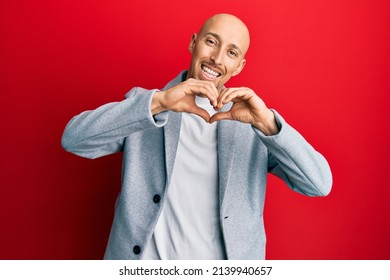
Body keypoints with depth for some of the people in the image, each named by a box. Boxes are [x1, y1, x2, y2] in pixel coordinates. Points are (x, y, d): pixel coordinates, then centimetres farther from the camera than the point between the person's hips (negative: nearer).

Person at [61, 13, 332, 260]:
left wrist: (268, 122, -22)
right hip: (143, 259, 0)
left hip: (229, 264, 1)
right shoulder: (146, 104, -1)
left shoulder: (253, 124, -1)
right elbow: (74, 139, -14)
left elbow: (319, 184, -8)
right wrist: (158, 102, -25)